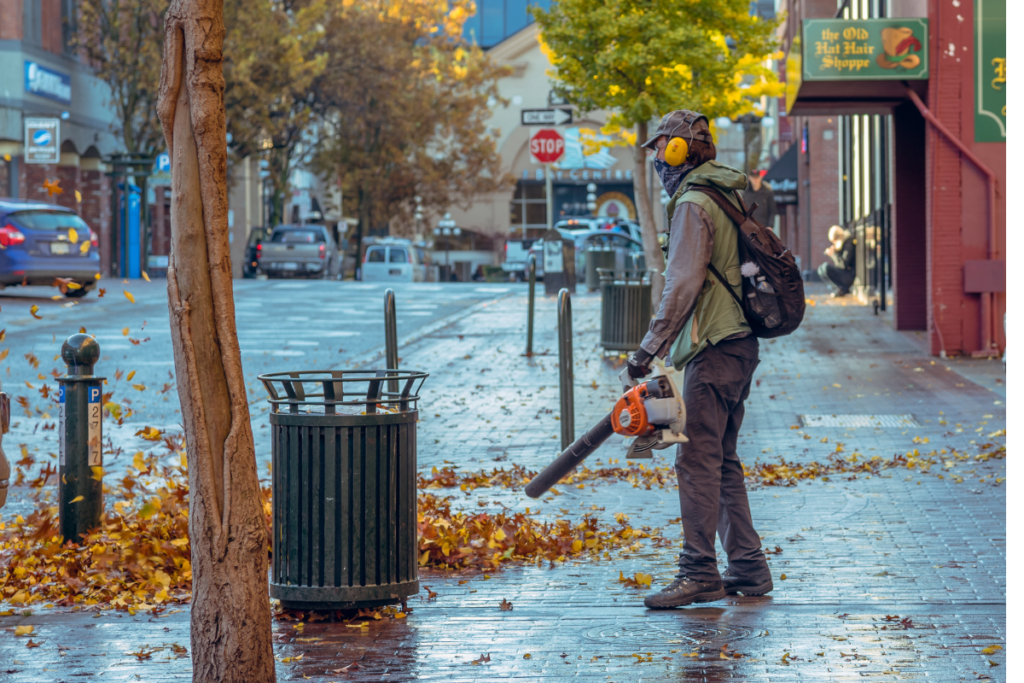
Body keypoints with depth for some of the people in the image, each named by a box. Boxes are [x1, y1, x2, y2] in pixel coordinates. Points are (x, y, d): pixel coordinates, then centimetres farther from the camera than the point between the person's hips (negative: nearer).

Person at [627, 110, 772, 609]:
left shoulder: (693, 204, -12)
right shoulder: (728, 195, 19)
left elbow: (683, 286, -19)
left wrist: (650, 348, -17)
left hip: (714, 351, -10)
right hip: (739, 344, 10)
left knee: (698, 462, -9)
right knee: (722, 461, 14)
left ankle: (699, 573, -9)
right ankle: (748, 569, 15)